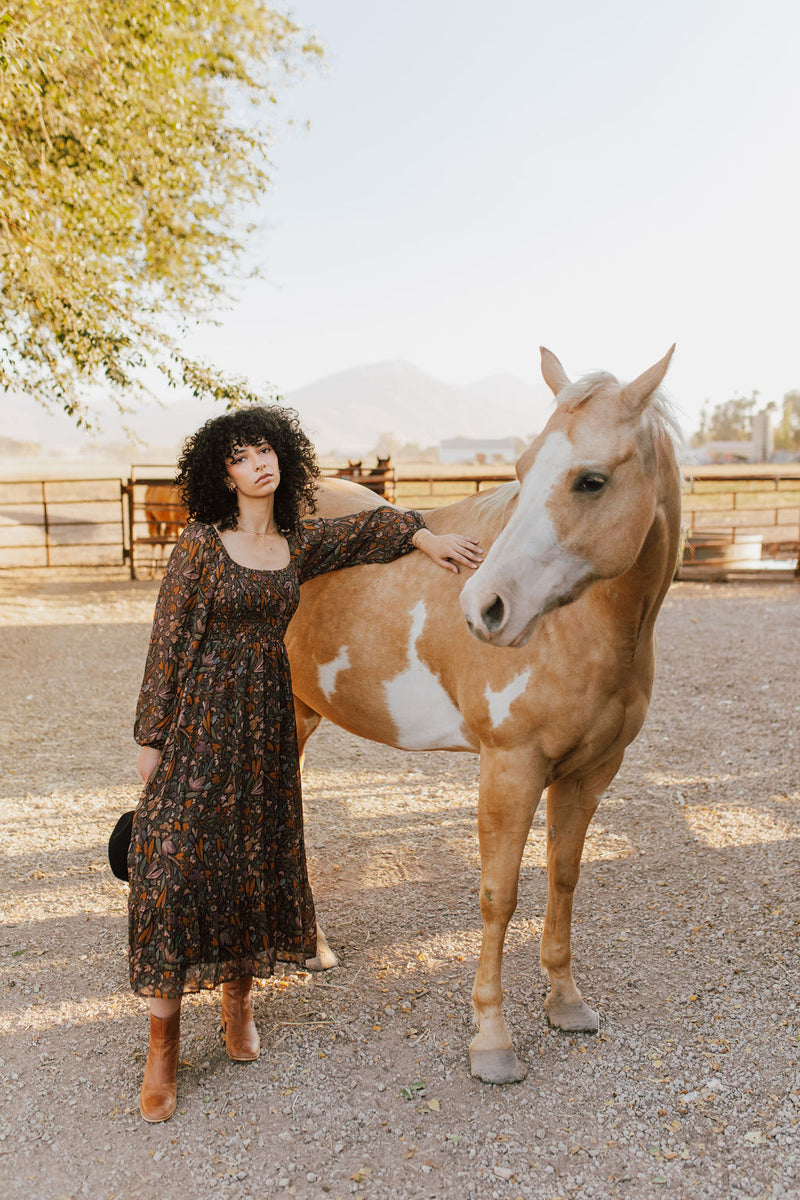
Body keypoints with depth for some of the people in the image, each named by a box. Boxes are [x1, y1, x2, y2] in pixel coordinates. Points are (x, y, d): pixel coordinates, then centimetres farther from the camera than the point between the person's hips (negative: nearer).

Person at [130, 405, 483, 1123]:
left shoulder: (302, 544, 5)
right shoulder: (201, 545, -7)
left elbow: (370, 528, 22)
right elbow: (168, 645, -6)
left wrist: (425, 536, 5)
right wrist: (150, 739, -7)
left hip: (266, 719, 4)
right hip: (197, 719, -4)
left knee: (256, 858, 11)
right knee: (175, 862, -4)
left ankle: (238, 998, 34)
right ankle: (163, 1045, 10)